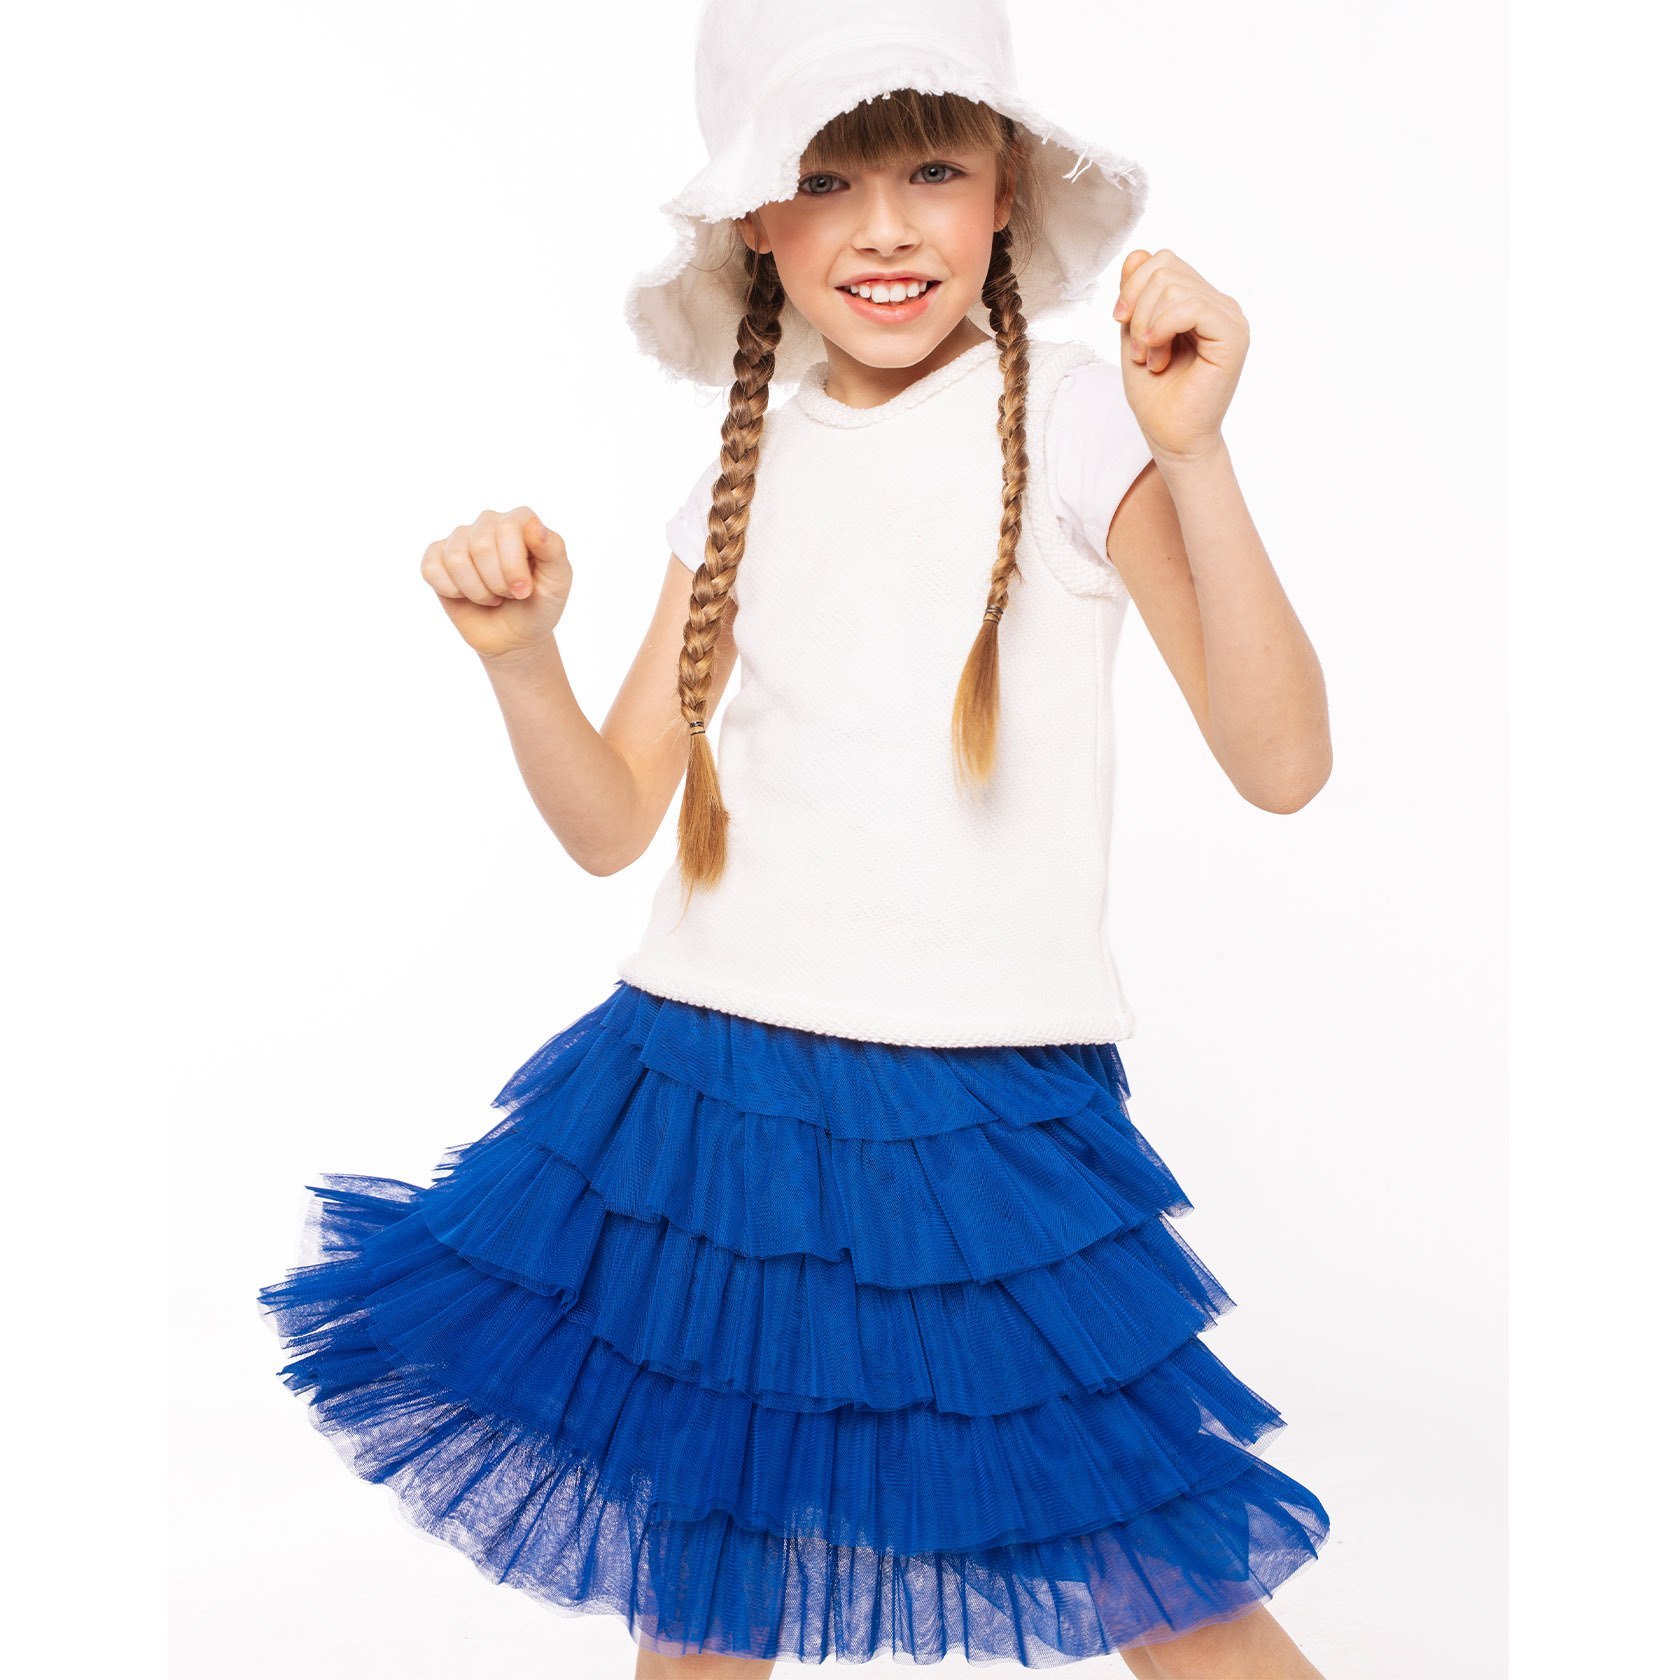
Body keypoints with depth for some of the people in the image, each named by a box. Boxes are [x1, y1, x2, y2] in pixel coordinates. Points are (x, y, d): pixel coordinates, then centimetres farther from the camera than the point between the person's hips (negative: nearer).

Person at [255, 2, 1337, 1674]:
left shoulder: (1071, 421, -5)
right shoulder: (748, 470, 7)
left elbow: (1279, 762, -14)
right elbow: (614, 819, 8)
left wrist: (1193, 450, -23)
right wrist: (519, 655, -11)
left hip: (983, 1116, -4)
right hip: (709, 1091, 4)